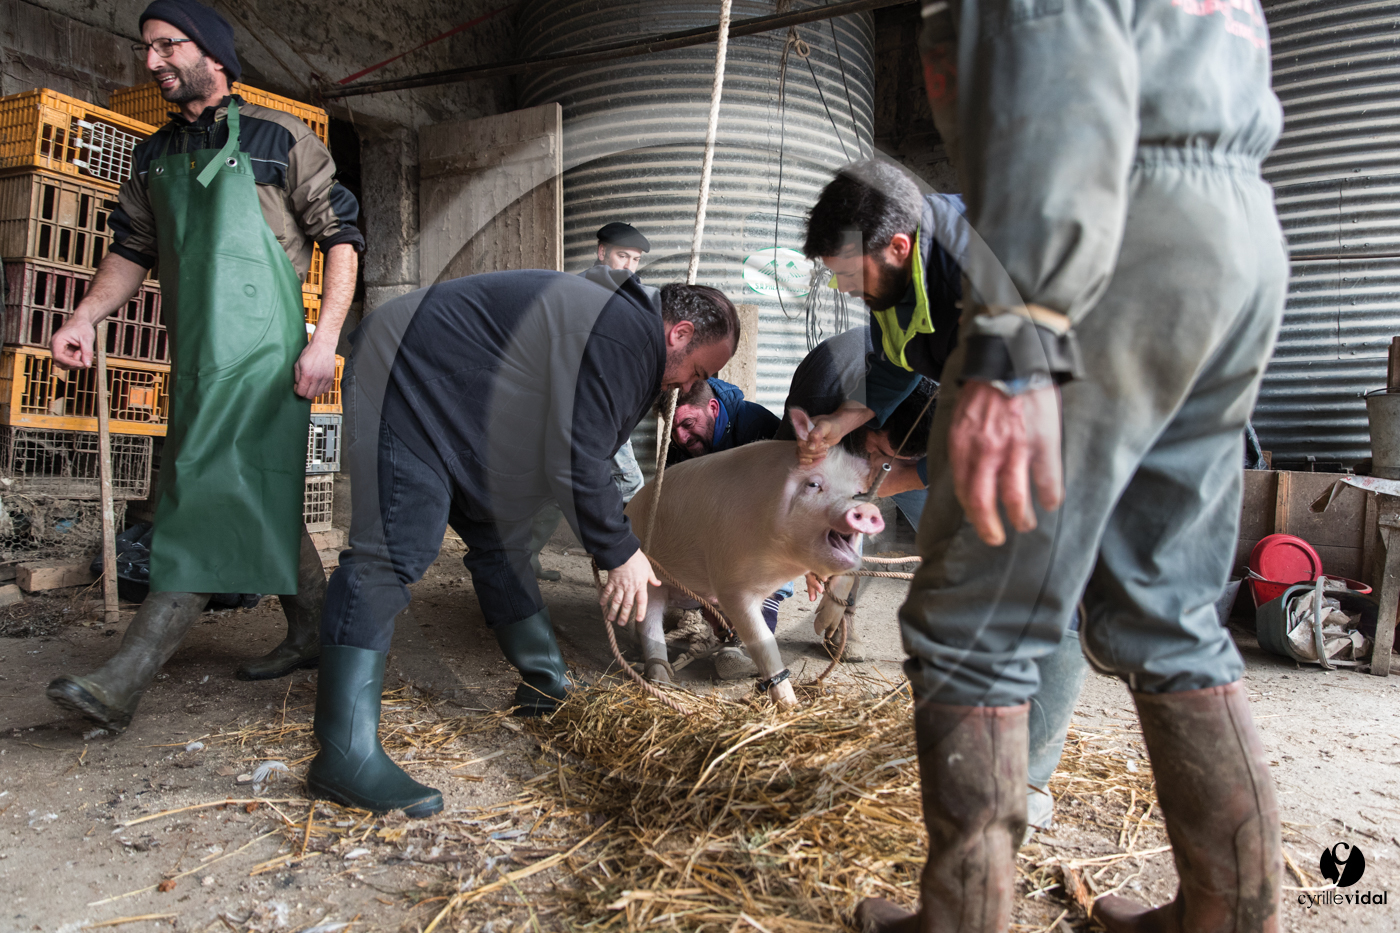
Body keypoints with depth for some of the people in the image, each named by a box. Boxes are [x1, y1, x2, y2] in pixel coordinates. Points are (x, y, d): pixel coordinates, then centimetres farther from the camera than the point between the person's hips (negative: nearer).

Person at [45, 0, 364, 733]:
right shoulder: (154, 157, 20)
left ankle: (124, 680, -14)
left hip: (262, 348, -7)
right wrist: (84, 317, 3)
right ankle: (312, 634, 23)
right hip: (196, 355, 7)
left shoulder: (278, 137, 2)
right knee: (260, 503, 10)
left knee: (214, 499, -12)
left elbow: (340, 237, -2)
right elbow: (131, 250, 21)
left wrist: (325, 339, -12)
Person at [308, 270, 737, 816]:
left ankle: (550, 687, 28)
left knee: (500, 539, 15)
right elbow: (572, 464, -23)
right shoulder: (625, 340, -22)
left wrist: (616, 543, 19)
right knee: (392, 553, -19)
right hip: (405, 381, -11)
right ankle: (345, 759, -20)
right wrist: (619, 552, -12)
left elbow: (583, 453, 19)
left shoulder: (622, 329, 12)